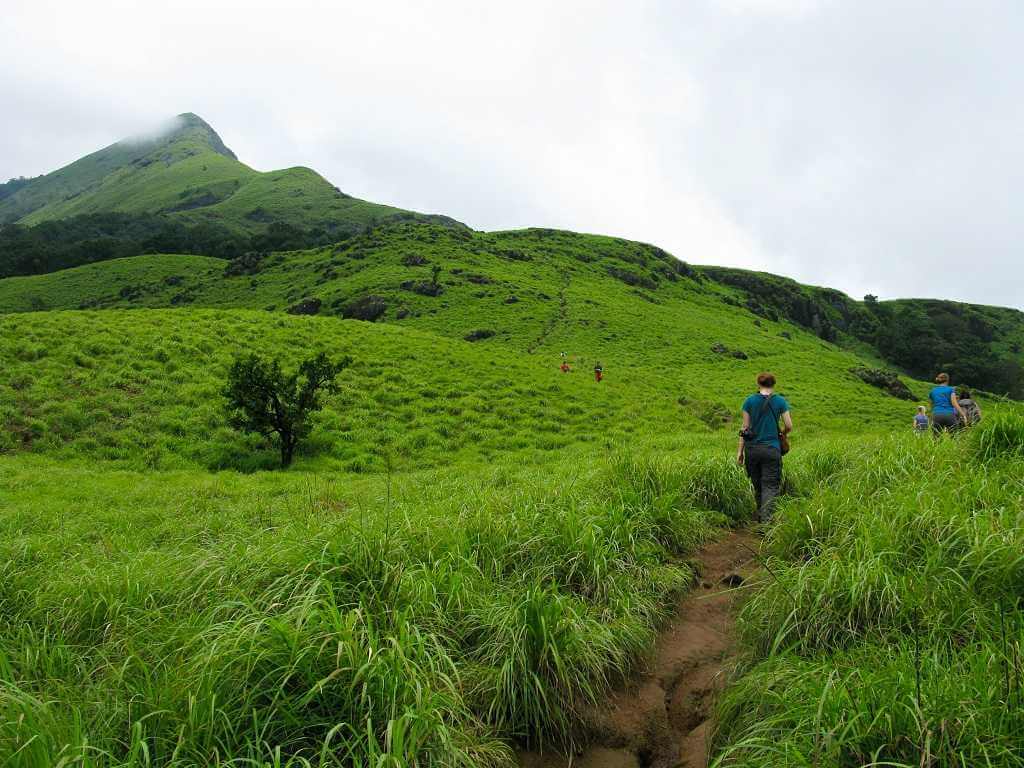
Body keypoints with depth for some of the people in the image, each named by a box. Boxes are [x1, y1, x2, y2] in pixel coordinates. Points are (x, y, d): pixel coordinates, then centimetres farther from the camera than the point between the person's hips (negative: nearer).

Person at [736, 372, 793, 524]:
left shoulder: (749, 401, 1)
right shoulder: (780, 401, 0)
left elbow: (745, 428, 1)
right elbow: (789, 426, 0)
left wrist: (740, 451, 4)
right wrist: (782, 434, 23)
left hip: (752, 448, 2)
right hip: (772, 449, -2)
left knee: (757, 485, 15)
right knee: (770, 486, -1)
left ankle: (760, 516, 27)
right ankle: (765, 520, -15)